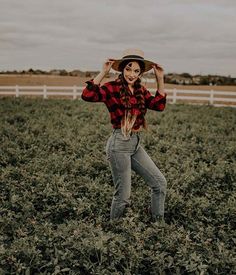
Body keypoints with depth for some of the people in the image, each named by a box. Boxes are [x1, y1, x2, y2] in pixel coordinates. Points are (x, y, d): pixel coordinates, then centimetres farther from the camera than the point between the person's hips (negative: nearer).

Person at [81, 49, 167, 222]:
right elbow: (87, 95, -23)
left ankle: (158, 223, 25)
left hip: (136, 144, 7)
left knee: (160, 183, 9)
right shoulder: (112, 88, -9)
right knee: (123, 195, 1)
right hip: (119, 144, -7)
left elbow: (159, 105, 7)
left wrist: (160, 79, 4)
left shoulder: (140, 90, 11)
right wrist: (104, 72, -24)